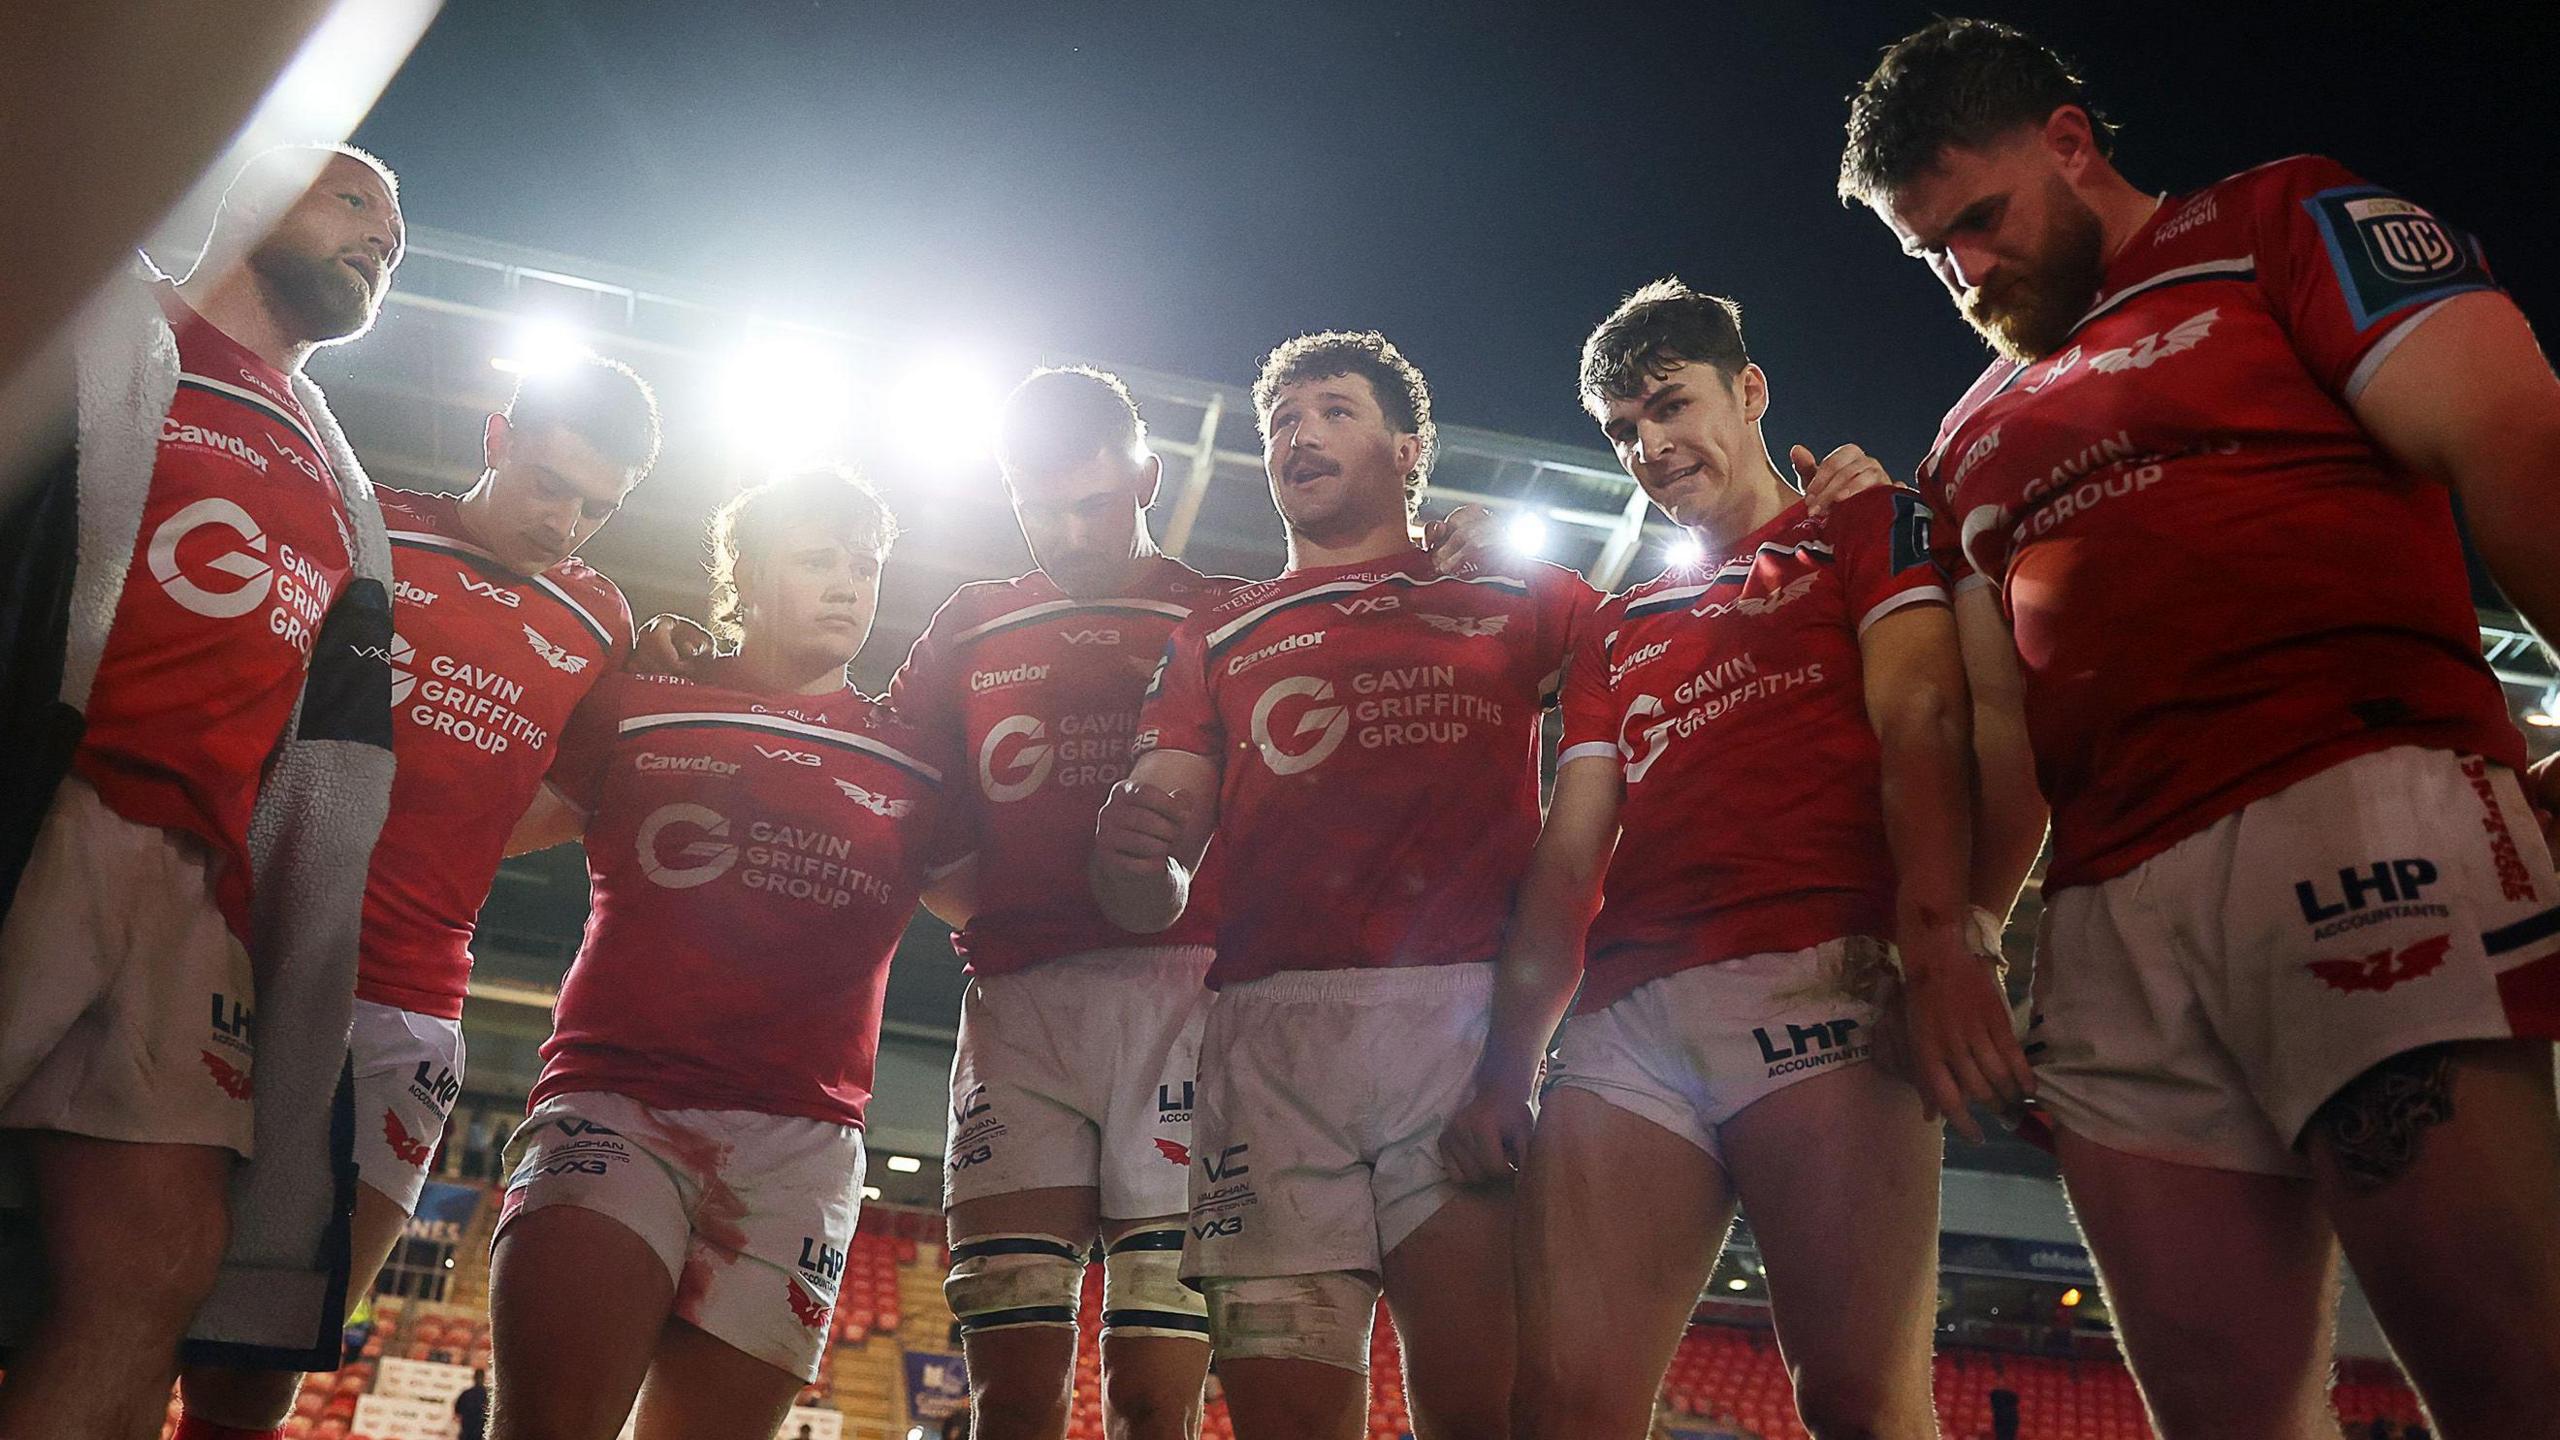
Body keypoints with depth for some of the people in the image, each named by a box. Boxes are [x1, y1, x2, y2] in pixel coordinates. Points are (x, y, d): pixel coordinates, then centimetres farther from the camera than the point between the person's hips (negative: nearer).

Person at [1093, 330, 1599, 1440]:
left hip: (1469, 1020, -1)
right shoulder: (1216, 639, 24)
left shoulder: (1519, 600, 22)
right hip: (1271, 1028, 2)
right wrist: (1134, 855, -10)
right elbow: (1153, 901, 14)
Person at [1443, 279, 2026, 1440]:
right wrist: (1506, 1064, 9)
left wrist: (1943, 938, -19)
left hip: (1818, 977, -4)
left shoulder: (1864, 524, 18)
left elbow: (1922, 724, -1)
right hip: (1625, 1018, 4)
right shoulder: (1618, 634, 31)